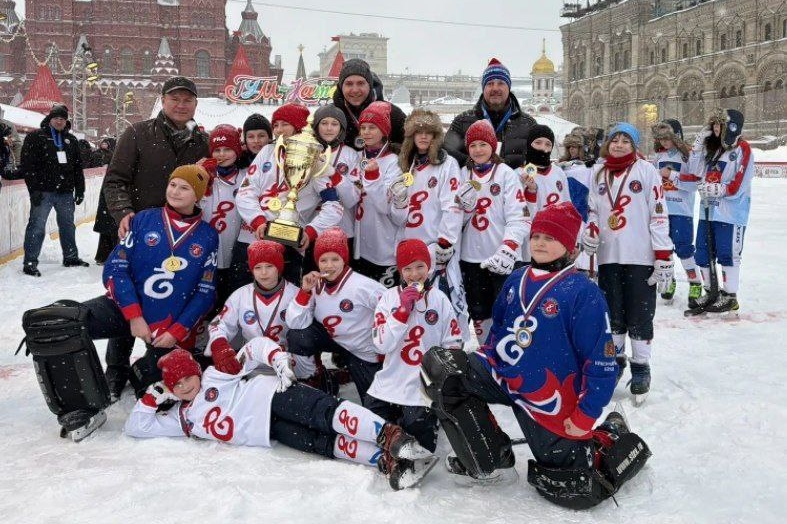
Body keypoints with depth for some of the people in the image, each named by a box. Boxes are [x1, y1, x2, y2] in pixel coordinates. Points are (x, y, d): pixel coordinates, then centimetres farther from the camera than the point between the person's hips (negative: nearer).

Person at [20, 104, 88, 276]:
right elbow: (28, 165, -9)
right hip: (43, 191, -5)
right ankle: (30, 262, 0)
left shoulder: (71, 140, 14)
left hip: (66, 192, 6)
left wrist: (80, 189, 11)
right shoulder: (36, 137, -2)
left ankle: (71, 257, 28)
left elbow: (78, 167, 16)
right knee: (37, 227, -5)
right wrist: (34, 189, -15)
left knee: (68, 225, 15)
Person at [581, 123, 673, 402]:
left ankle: (641, 367, 16)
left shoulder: (646, 170, -2)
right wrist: (590, 232, -5)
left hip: (641, 257, -3)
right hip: (608, 256, 4)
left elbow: (659, 214, -5)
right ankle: (615, 359, 29)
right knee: (612, 313, 12)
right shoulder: (598, 173, 10)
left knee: (640, 315, 3)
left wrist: (664, 256, -8)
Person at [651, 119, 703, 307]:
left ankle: (695, 284, 3)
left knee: (683, 248, -8)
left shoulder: (688, 155, -8)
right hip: (661, 209, 6)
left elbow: (695, 182, -16)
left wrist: (672, 175, -17)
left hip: (682, 210, -6)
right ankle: (668, 280, 27)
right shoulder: (659, 156, 11)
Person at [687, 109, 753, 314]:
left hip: (731, 214, -7)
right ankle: (710, 292, 25)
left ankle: (730, 296, 13)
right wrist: (701, 138, 1)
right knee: (703, 253, 10)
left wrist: (711, 189, -14)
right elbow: (695, 170, 3)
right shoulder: (712, 147, 13)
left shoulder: (742, 149, -9)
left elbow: (736, 188, -14)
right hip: (709, 211, 7)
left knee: (727, 254, 1)